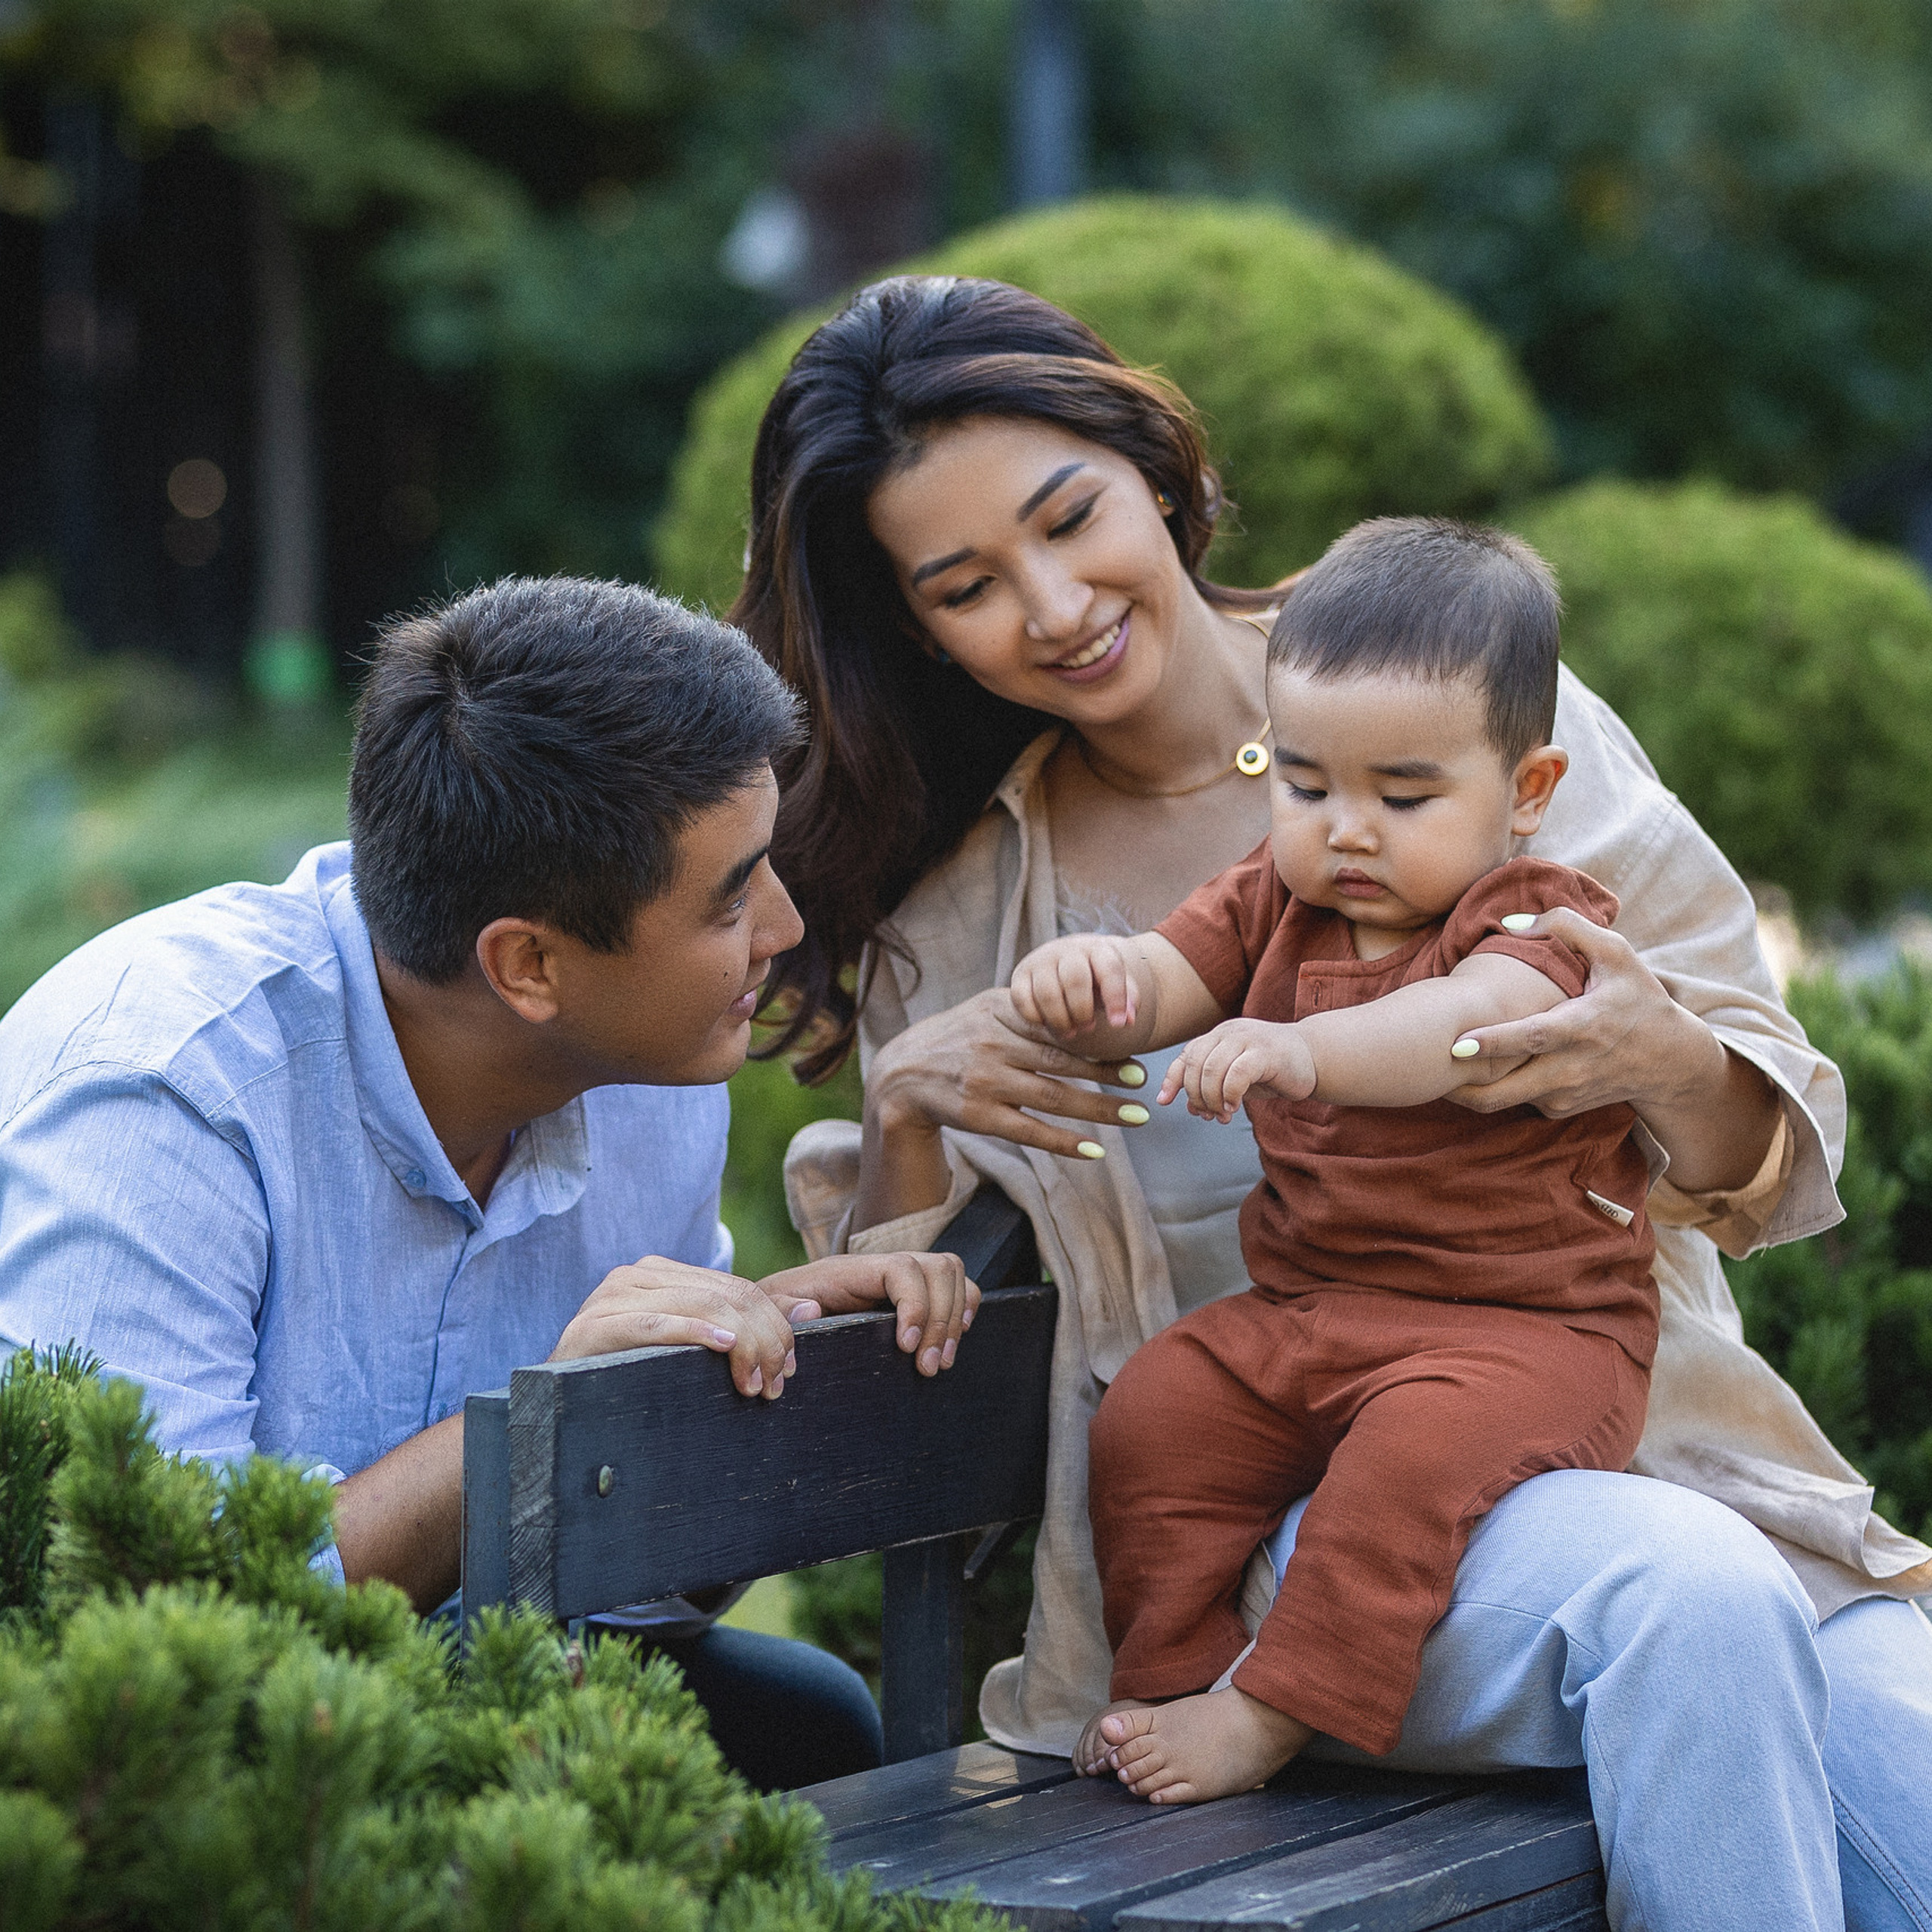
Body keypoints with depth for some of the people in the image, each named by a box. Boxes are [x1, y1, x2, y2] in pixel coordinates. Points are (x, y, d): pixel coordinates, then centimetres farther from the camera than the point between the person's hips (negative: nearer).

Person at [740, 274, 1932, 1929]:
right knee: (1691, 1600, -31)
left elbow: (1779, 1146, 3)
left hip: (1643, 1440, 1)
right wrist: (903, 1113, -12)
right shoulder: (955, 908, 10)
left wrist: (1665, 1066, -21)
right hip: (1280, 1496, 0)